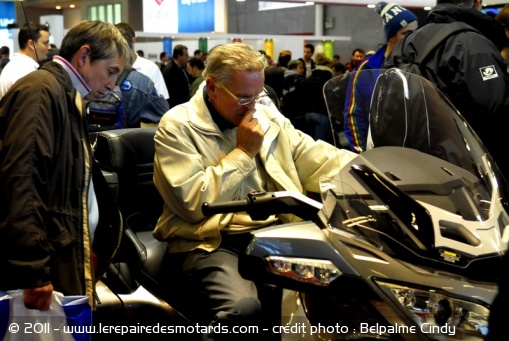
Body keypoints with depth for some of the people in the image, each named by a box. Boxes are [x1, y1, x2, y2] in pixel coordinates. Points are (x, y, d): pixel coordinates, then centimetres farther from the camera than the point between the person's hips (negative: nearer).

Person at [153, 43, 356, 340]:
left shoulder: (267, 115, 15)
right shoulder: (177, 126, -4)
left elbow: (316, 159, 12)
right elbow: (194, 204, -14)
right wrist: (244, 152, -9)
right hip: (210, 244, -5)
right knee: (243, 308, -35)